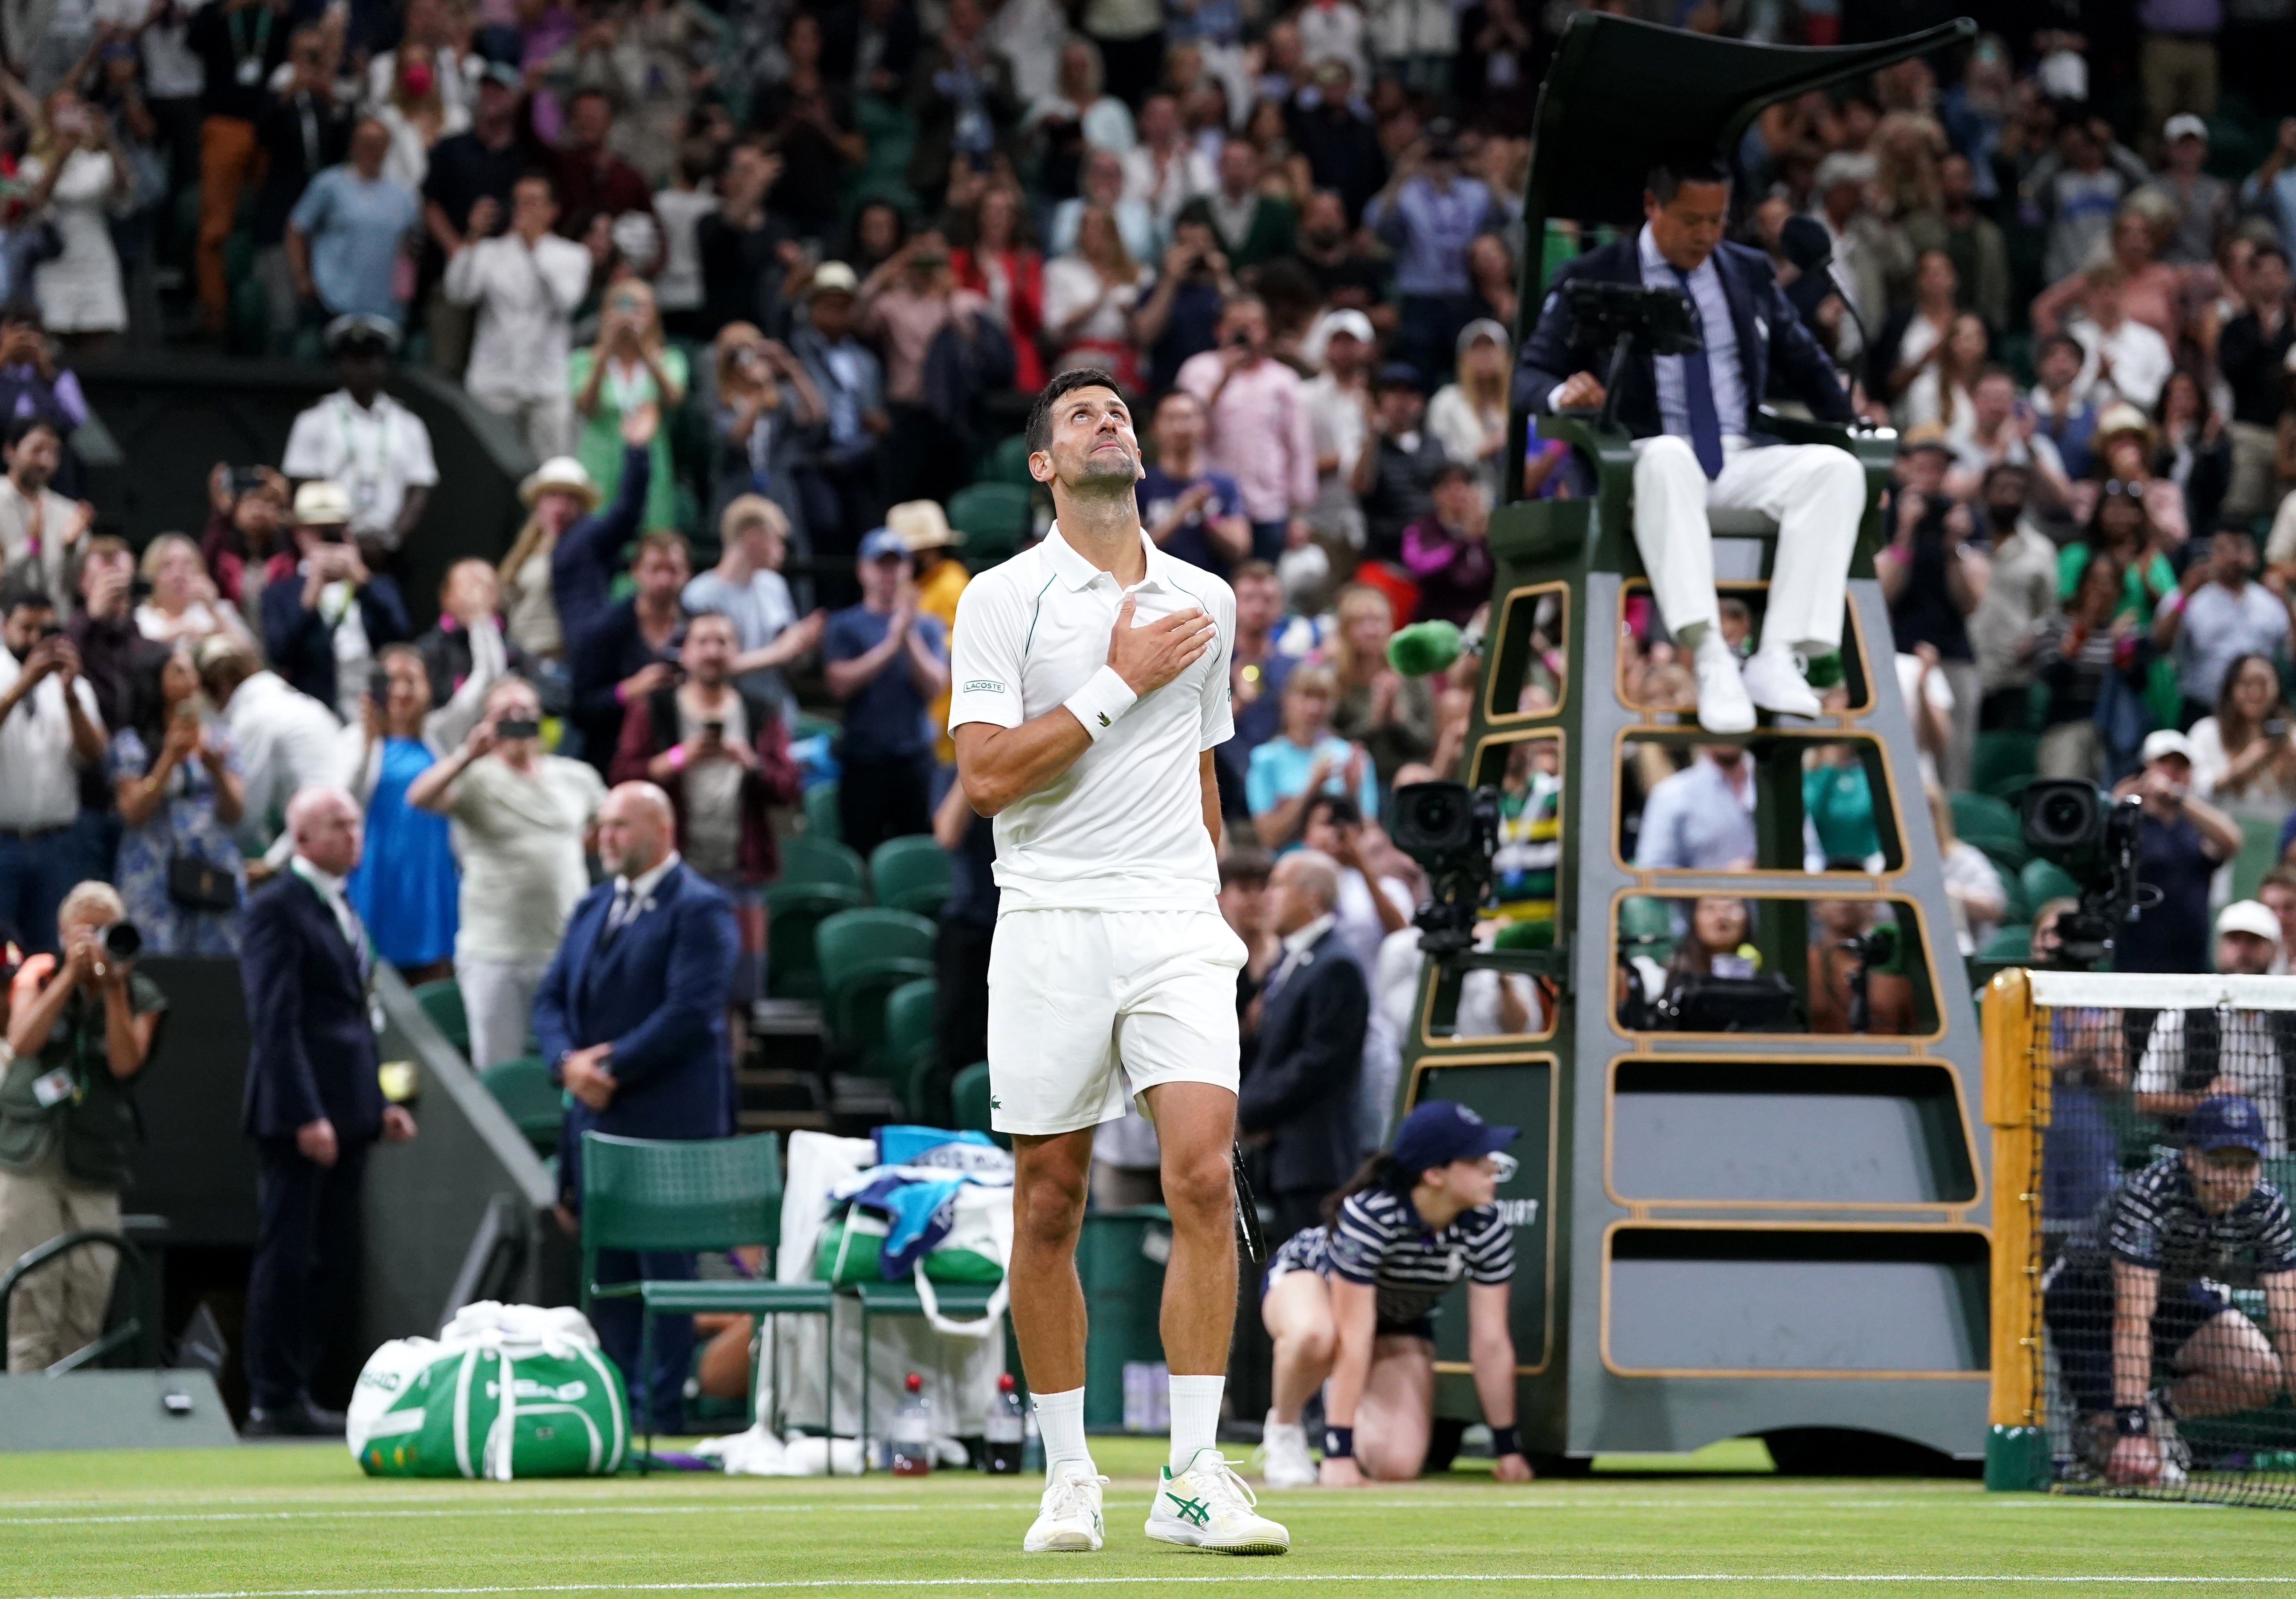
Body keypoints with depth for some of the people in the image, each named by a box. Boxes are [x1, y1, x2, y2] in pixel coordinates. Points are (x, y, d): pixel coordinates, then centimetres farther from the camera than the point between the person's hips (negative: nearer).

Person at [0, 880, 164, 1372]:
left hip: (95, 1166, 2)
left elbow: (126, 1064, -6)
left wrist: (113, 989, -13)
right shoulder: (40, 977, 7)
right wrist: (71, 975, -14)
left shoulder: (139, 996, 8)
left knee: (88, 1304, -3)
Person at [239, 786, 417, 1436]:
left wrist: (379, 1103, 14)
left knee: (332, 1260, 8)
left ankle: (295, 1392, 13)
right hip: (299, 1115, -9)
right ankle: (274, 1401, -1)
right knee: (288, 1256, -4)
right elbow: (276, 1021, -16)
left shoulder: (340, 910, 18)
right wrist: (305, 1116, -21)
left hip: (345, 1114, 9)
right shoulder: (277, 910, -10)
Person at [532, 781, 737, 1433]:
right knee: (606, 1265, 8)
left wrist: (613, 1067, -16)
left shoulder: (698, 909, -6)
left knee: (666, 1267, -5)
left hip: (668, 1120, -7)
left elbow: (690, 1010, -16)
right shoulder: (592, 909, 18)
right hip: (596, 1116, 7)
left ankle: (665, 1408, -4)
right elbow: (551, 998, 14)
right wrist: (567, 1060, -6)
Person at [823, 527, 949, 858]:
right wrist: (892, 643, -11)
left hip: (914, 754, 1)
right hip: (862, 759, -1)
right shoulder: (844, 626, 6)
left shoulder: (927, 626, 11)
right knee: (860, 854, -4)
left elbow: (934, 687, -1)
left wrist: (910, 638, -13)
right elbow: (841, 682, -8)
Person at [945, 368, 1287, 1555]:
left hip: (1178, 923, 2)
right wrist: (1119, 681, -10)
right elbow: (987, 775, -10)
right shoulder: (1003, 599, 0)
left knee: (1203, 1178, -13)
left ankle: (1192, 1478, -12)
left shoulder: (1205, 601, 14)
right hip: (1050, 922, -2)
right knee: (1048, 1206, 2)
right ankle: (1067, 1478, 13)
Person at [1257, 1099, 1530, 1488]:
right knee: (1314, 1335, -43)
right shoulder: (1368, 1215, -38)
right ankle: (1284, 1427, -10)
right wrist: (1338, 1453, -38)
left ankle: (1344, 1397, 19)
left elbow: (1490, 1341, -18)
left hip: (1399, 1322, 4)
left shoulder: (1487, 1229, -26)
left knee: (1396, 1465, -16)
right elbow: (1352, 1339, -38)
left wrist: (1508, 1448, -14)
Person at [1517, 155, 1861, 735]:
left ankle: (1777, 660, -35)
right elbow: (1529, 375, 2)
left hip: (1742, 464, 4)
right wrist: (1562, 393, -23)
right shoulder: (1592, 280, 6)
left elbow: (1804, 363, 25)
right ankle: (1710, 660, -49)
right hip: (1645, 464, -4)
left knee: (1836, 469, -26)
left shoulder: (1750, 273, 19)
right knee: (1668, 458, -41)